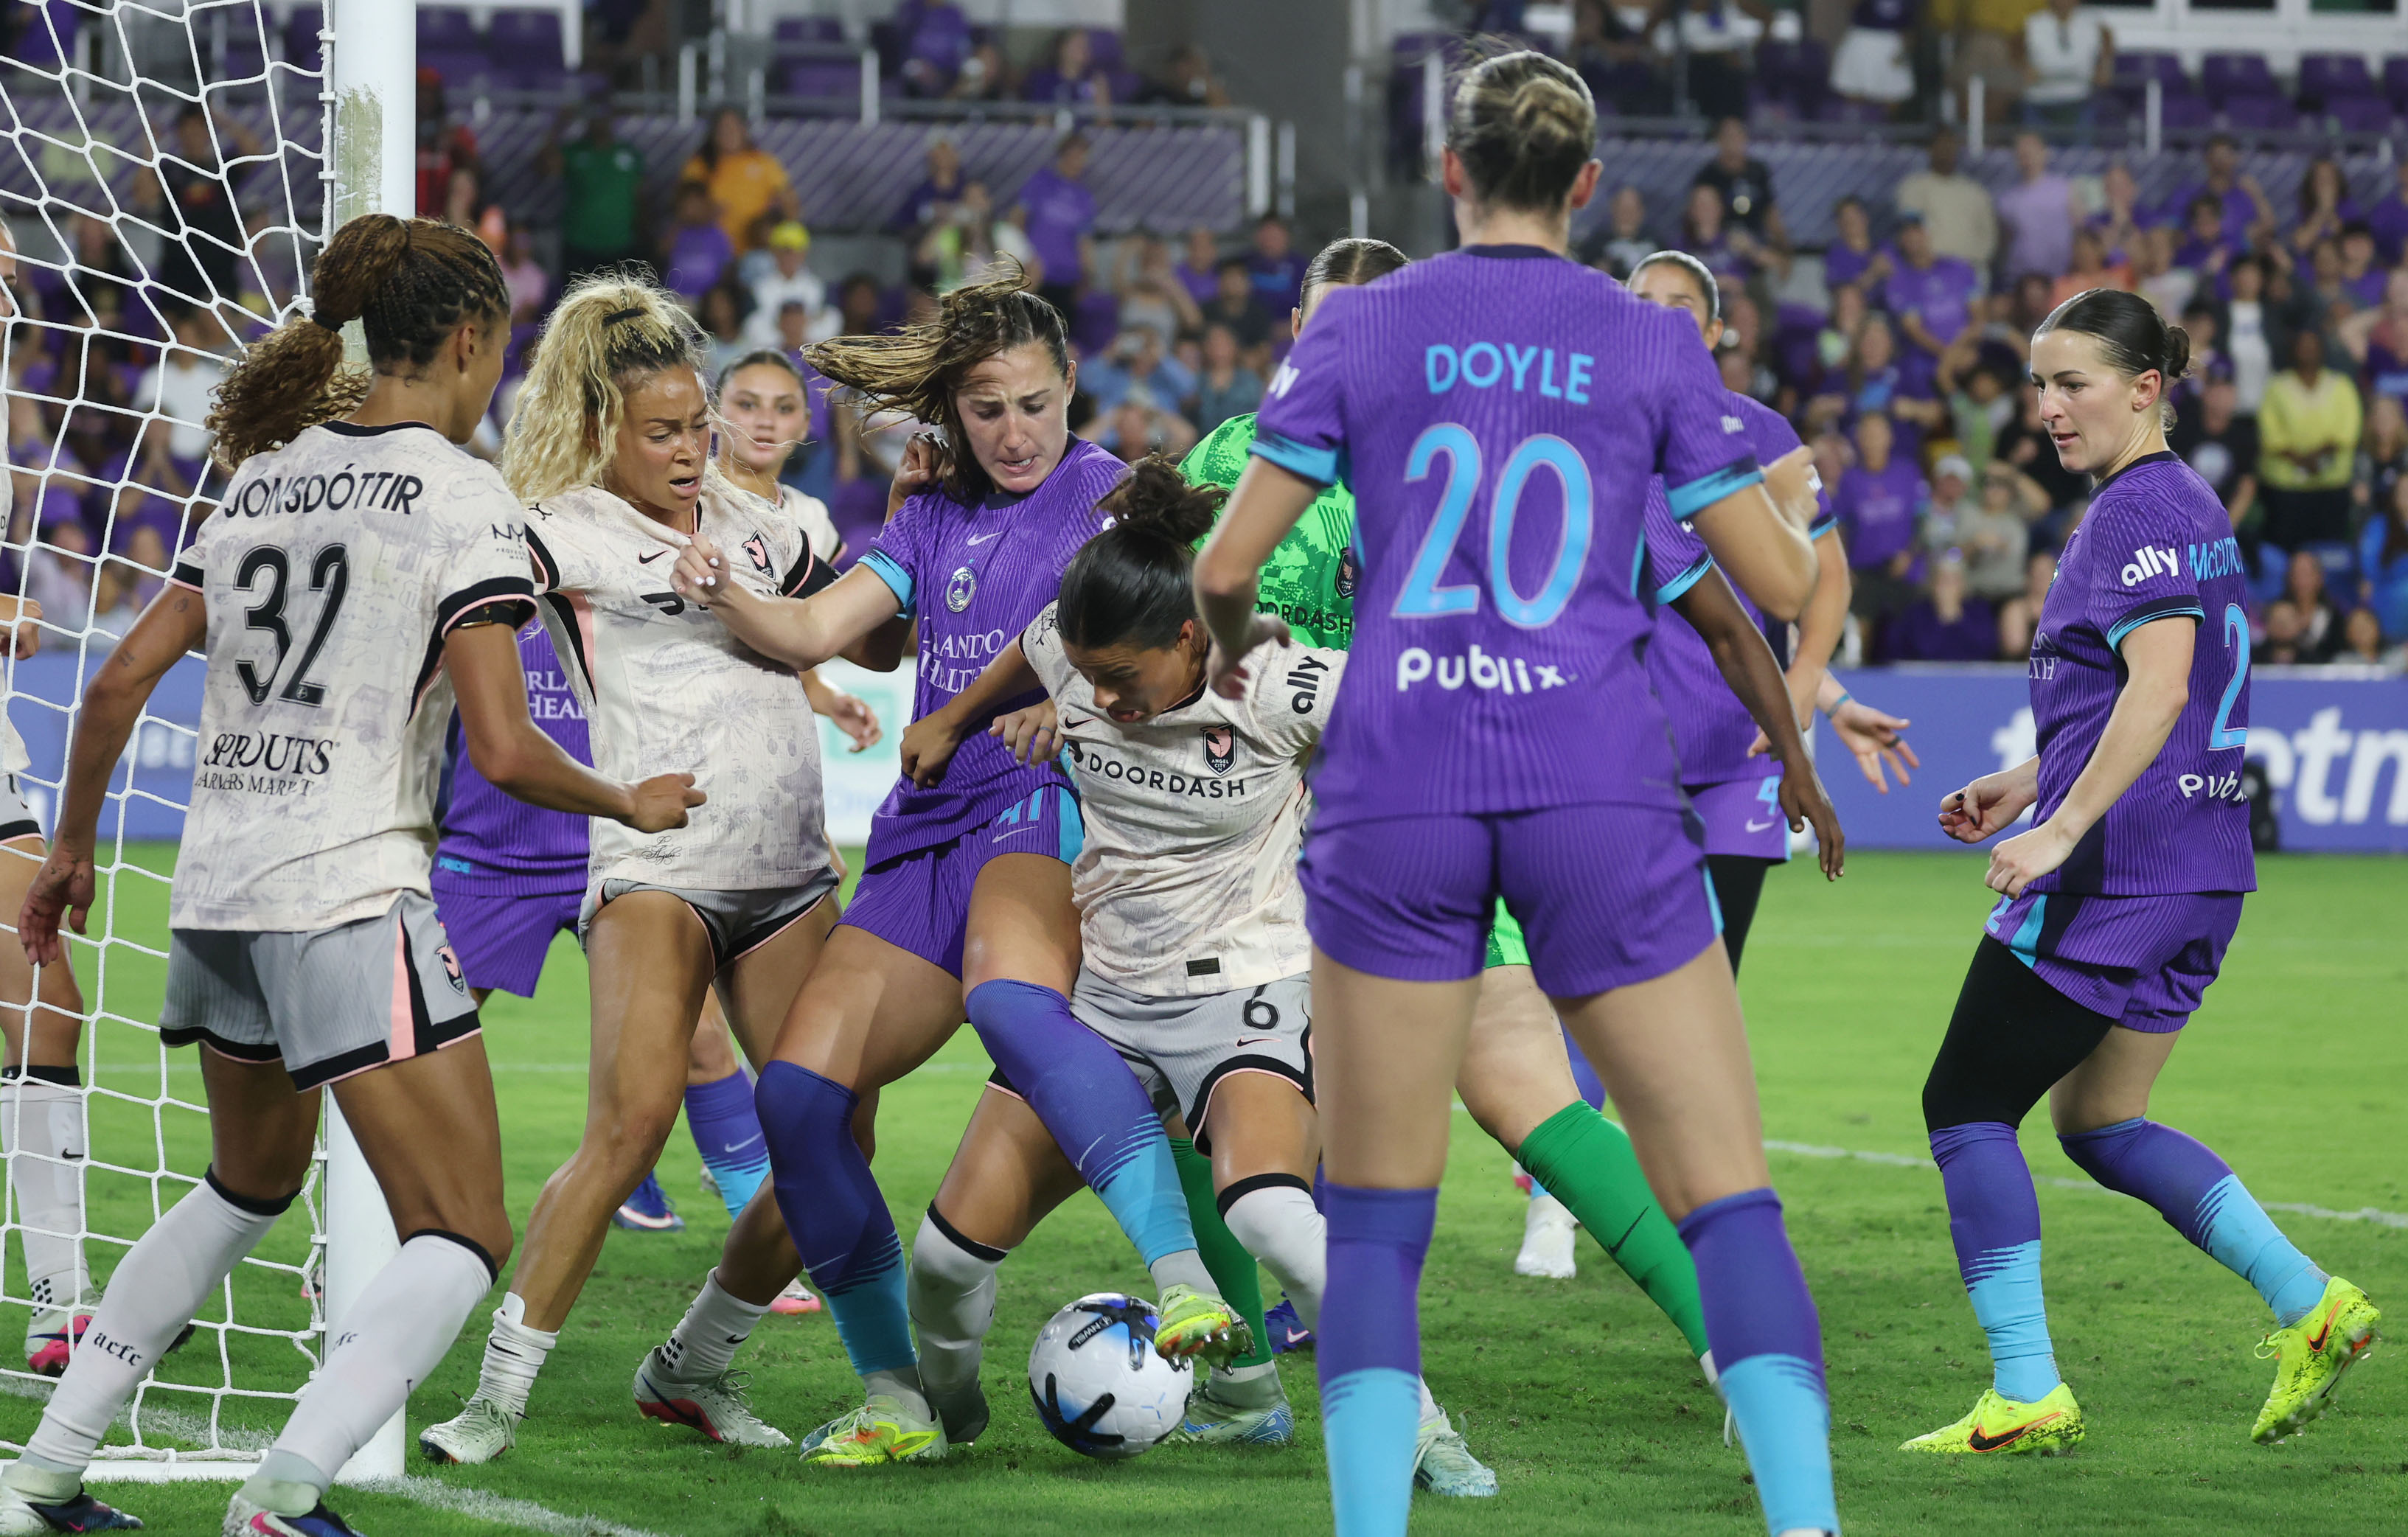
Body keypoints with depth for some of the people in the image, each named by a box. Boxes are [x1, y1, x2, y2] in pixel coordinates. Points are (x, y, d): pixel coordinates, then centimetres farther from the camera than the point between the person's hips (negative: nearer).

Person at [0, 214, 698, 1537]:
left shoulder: (266, 476, 13)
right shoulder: (464, 499, -6)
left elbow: (121, 679, 13)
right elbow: (504, 752, -13)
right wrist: (631, 804, 5)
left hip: (214, 886, 7)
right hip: (353, 895, -7)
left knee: (252, 1183, 29)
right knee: (460, 1240, -3)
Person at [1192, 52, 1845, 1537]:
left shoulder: (1360, 328, 6)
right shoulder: (1649, 343, 5)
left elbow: (1225, 567, 6)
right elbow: (1781, 583, 8)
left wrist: (1237, 636, 29)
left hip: (1396, 794, 1)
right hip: (1598, 792, -1)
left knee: (1375, 1221, 9)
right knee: (1730, 1202, 2)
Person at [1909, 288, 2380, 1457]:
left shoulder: (2137, 509, -14)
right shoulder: (2183, 504, 17)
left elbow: (2160, 685, -25)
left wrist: (2061, 828, -26)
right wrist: (2023, 784, 24)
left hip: (2114, 875, -10)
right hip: (2198, 872, 10)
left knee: (1966, 1103, -2)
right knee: (2096, 1122, 18)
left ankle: (2025, 1394, -5)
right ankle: (2311, 1307, 9)